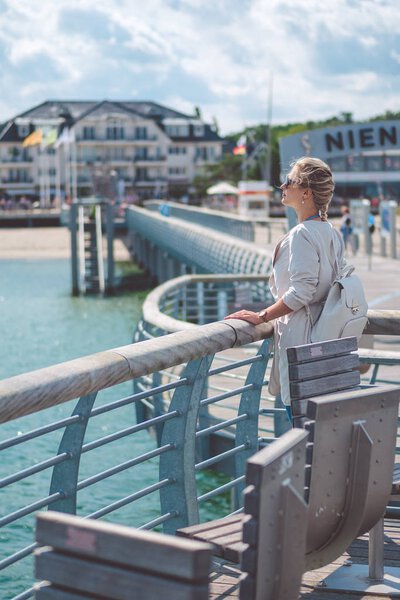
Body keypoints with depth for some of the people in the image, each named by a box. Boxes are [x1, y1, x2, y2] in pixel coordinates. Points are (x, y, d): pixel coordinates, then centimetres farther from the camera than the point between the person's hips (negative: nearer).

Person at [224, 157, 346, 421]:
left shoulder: (301, 235, -17)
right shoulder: (331, 232, 10)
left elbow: (300, 293, -21)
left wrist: (262, 316, -13)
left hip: (300, 333, -10)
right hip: (324, 334, 10)